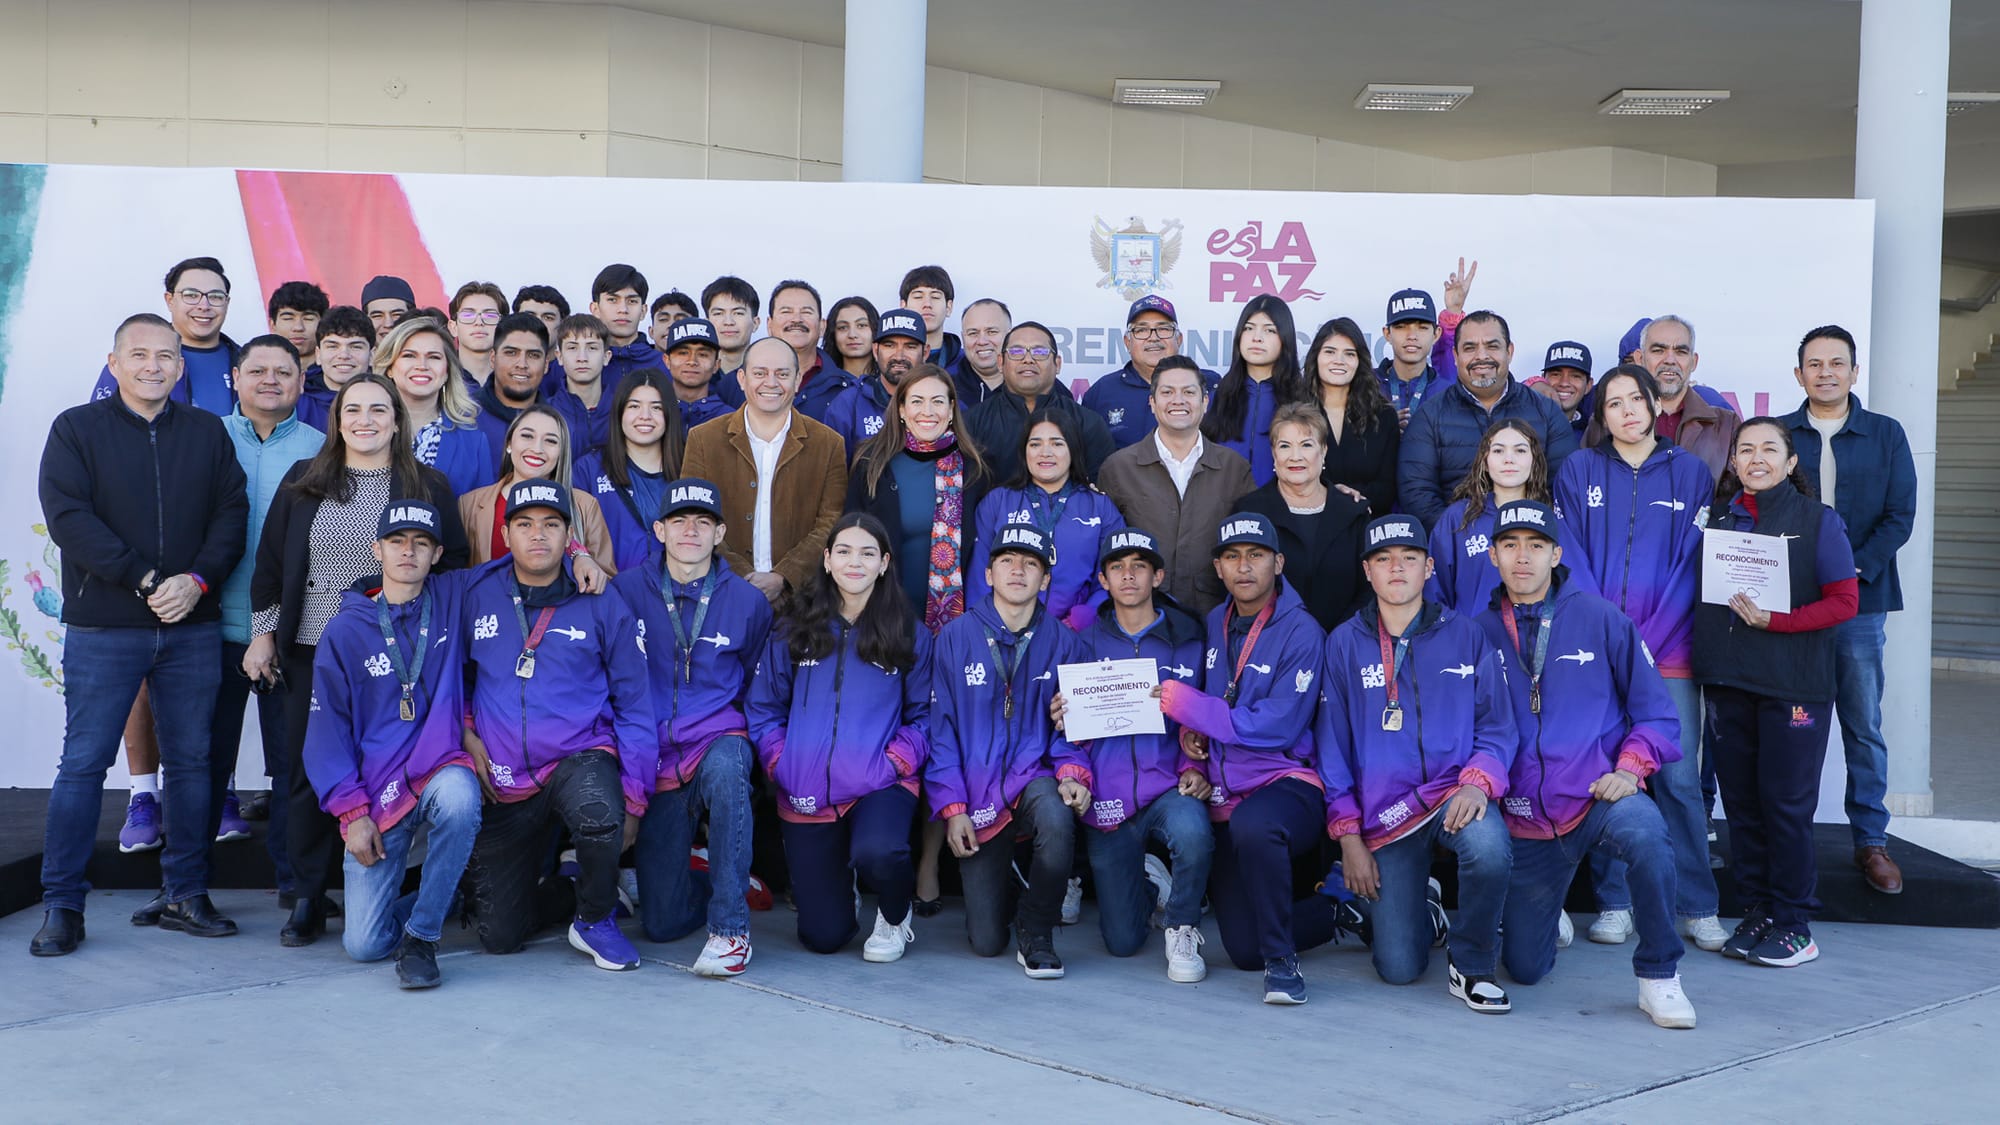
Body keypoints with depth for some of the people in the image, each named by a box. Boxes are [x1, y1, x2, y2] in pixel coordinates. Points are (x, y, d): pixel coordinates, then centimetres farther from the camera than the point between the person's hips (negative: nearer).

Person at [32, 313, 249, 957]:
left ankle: (187, 896, 16)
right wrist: (143, 579, -17)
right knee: (83, 762, 0)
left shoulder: (207, 433, 11)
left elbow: (231, 513, 4)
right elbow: (67, 517, -8)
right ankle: (61, 906, 8)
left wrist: (196, 579, -13)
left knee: (192, 760, 6)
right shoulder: (76, 429, 3)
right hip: (103, 630, -2)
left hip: (193, 626, 3)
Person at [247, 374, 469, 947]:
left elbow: (453, 567, 5)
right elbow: (270, 562, 13)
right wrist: (263, 633, 8)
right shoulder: (302, 483, 9)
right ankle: (307, 900, 11)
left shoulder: (429, 486, 5)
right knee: (308, 775, 3)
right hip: (313, 653, 2)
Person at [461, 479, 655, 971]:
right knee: (499, 937, 1)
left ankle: (595, 917, -8)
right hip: (503, 780, 2)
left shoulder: (602, 606, -3)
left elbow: (634, 705, 0)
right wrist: (465, 732, -1)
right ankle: (562, 893, 34)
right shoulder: (477, 596, 0)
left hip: (580, 758, -2)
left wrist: (633, 799, -5)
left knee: (598, 813, -39)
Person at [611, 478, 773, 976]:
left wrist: (743, 737, 1)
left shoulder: (747, 601, 3)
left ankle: (730, 925, -29)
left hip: (718, 739, -1)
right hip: (656, 757, 1)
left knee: (724, 768, -41)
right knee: (662, 921, -5)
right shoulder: (627, 591, 1)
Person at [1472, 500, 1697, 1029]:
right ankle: (1546, 915, 41)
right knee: (1525, 968, 3)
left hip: (1598, 798, -2)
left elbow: (1656, 713, 2)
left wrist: (1630, 769, -13)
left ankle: (1659, 976, -18)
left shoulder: (1600, 619, 0)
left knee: (1645, 830, -38)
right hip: (1527, 820, 2)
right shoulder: (1480, 634, 4)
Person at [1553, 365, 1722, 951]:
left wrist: (1647, 640, -7)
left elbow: (1694, 563, 2)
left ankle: (1696, 905, 6)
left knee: (1679, 776, -4)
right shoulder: (1579, 470, 8)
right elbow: (1571, 559, 2)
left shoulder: (1690, 473, 8)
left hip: (1668, 650, 0)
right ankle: (1614, 901, 9)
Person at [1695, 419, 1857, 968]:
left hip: (1794, 684, -4)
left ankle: (1793, 926, 6)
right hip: (1727, 679, 4)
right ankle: (1756, 912, 16)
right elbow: (1700, 592, 14)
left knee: (1786, 802, -3)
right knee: (1740, 801, 6)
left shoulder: (1819, 520, 0)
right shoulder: (1716, 516, 10)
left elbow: (1844, 602, -5)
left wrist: (1774, 621, -16)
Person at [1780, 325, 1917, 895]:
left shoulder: (1886, 434, 7)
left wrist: (1853, 571, -11)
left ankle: (1871, 841, 14)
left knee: (1864, 726, 5)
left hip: (1859, 602, 0)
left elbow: (1899, 517, 2)